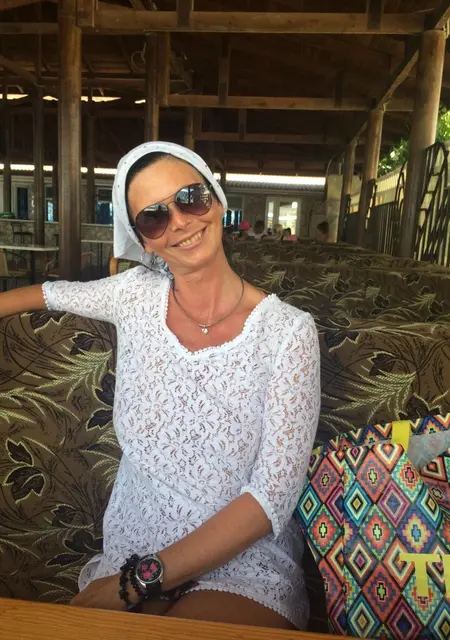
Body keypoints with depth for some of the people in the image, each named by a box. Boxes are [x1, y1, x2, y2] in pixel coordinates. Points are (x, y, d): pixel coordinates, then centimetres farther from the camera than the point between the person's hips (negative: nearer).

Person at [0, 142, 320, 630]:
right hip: (133, 550, 3)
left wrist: (139, 580, -16)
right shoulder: (136, 295, -3)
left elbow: (273, 494, -15)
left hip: (245, 561, -2)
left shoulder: (288, 331, -13)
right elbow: (53, 293, 17)